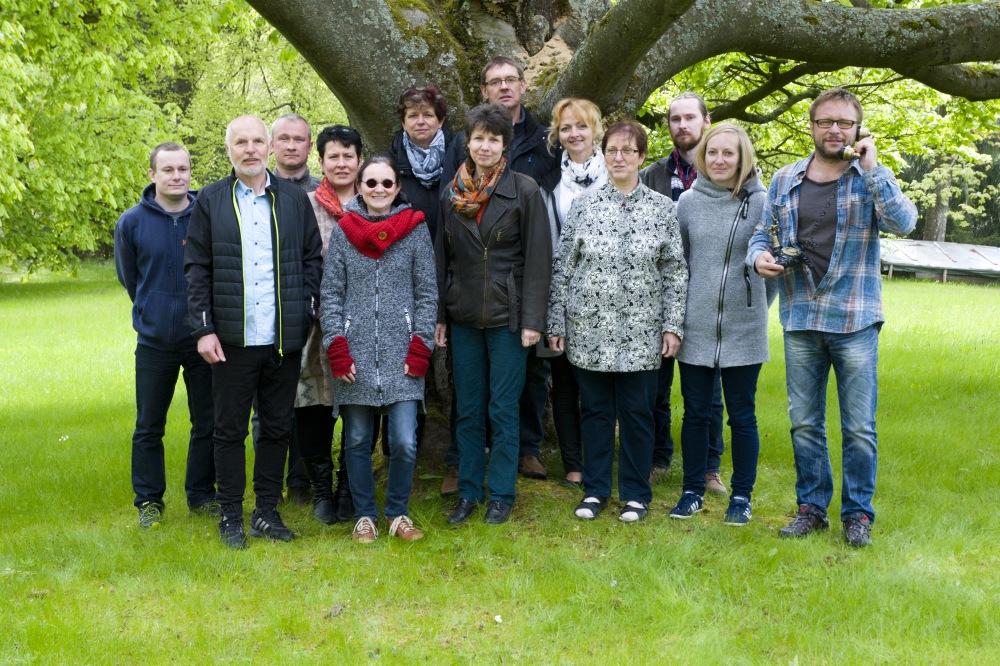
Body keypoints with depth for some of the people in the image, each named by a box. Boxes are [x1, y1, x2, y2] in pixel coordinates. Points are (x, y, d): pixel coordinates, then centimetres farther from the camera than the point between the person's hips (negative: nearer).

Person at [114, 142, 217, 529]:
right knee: (149, 427, 7)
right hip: (154, 340, 0)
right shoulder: (132, 222, -4)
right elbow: (128, 277, 11)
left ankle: (201, 494, 23)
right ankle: (149, 501, 19)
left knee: (208, 423, 9)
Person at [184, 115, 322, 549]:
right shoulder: (210, 201, 4)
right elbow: (197, 270, 2)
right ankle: (231, 517, 16)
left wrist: (309, 311, -2)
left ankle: (267, 513, 20)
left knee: (277, 427, 8)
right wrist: (204, 329, -5)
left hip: (285, 337, 2)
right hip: (232, 338, -1)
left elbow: (312, 260, 11)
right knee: (230, 429, 5)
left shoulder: (295, 199, 8)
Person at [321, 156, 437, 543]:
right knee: (357, 441, 7)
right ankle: (364, 516, 22)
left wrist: (420, 348, -4)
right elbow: (330, 294, 6)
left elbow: (427, 293, 4)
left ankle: (397, 514, 15)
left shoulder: (415, 228, 4)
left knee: (405, 442, -6)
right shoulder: (343, 231, 6)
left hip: (400, 353, -1)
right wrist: (337, 348, -3)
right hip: (355, 353, 1)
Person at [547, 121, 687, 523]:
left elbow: (675, 272, 3)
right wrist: (556, 324, 1)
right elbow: (562, 268, 4)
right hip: (589, 330, 1)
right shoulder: (583, 206, 3)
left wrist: (672, 325, -2)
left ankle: (635, 493, 18)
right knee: (594, 410, 8)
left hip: (640, 334, -1)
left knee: (637, 412, 5)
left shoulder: (662, 208, 3)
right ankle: (595, 489, 21)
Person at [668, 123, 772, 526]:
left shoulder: (761, 203, -4)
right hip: (695, 327, 2)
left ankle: (742, 496, 18)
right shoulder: (688, 202, 3)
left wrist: (757, 304, 6)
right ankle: (692, 492, 22)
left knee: (742, 416, 6)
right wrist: (682, 305, 11)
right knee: (695, 414, 10)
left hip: (743, 330, -2)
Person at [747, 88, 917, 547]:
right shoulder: (785, 180, 9)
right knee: (804, 423, 10)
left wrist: (873, 168, -18)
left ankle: (858, 513, 15)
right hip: (800, 321, 3)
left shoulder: (872, 179, 0)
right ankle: (812, 507, 23)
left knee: (859, 426, 2)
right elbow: (762, 231, 17)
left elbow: (903, 223, -17)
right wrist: (758, 256, -5)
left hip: (855, 320, -3)